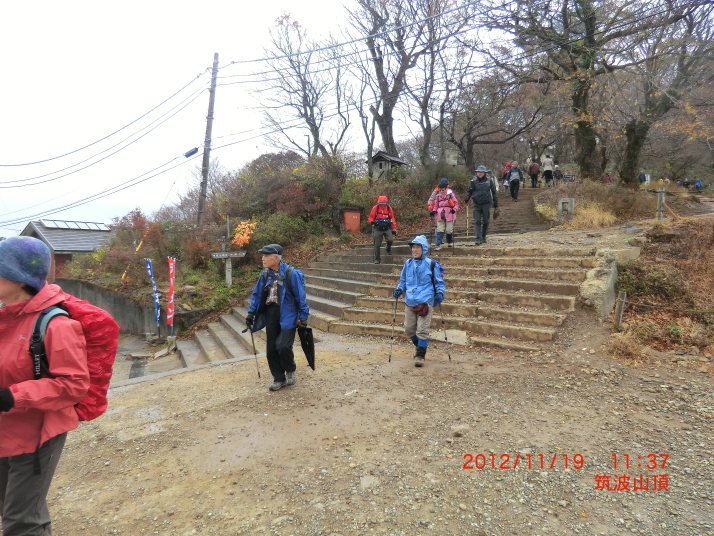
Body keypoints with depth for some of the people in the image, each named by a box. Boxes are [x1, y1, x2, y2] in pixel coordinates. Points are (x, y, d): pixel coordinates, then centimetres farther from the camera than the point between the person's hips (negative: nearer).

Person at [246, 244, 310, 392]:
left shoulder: (291, 273, -14)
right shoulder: (265, 274, 2)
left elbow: (300, 296, -10)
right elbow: (257, 294, 11)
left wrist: (303, 317, -10)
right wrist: (251, 312, 6)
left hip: (287, 315, -6)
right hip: (270, 314, 6)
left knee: (283, 346, -14)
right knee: (271, 349, 8)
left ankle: (290, 371, 17)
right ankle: (279, 378, 26)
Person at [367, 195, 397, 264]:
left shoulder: (389, 208, 3)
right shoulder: (375, 208, -3)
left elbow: (393, 219, 8)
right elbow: (370, 217, 3)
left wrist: (394, 230, 4)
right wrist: (372, 222, -21)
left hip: (387, 228, 1)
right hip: (378, 229, -1)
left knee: (390, 240, -22)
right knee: (377, 245, -1)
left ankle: (388, 248, 12)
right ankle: (376, 259, 13)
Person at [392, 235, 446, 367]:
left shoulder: (431, 264, -1)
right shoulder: (407, 264, 9)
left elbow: (439, 281, 7)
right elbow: (403, 280, 20)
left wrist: (440, 293, -8)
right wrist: (399, 290, 3)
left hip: (425, 302, -4)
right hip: (410, 302, 4)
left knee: (422, 330, -5)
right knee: (409, 329, 10)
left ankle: (420, 355, 11)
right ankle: (421, 347, 36)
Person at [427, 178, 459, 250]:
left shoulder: (450, 194, -2)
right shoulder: (438, 196, 7)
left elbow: (456, 203, 0)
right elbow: (436, 205, 13)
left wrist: (454, 209, -15)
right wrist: (433, 211, -1)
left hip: (449, 215, -2)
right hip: (440, 216, 2)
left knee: (449, 230, 5)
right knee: (439, 230, -3)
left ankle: (450, 242, 28)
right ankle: (438, 245, -3)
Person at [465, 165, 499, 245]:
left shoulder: (489, 181, 0)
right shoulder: (473, 181, 0)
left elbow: (494, 192, 7)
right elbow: (469, 191, 8)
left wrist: (495, 203, 7)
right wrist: (467, 199, -8)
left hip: (486, 204, 0)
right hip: (477, 204, 0)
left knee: (485, 222, 8)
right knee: (477, 221, -6)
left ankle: (483, 237, 23)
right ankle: (478, 239, -7)